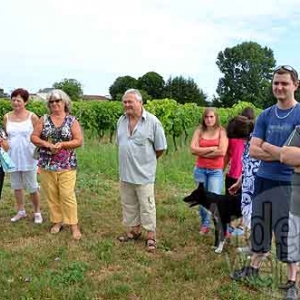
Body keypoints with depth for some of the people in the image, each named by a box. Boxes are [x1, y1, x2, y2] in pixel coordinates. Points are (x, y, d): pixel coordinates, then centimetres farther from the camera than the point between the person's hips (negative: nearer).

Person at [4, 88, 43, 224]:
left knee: (32, 187, 4)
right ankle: (21, 211, 30)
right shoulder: (6, 117, 3)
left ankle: (37, 212, 20)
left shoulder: (32, 117, -7)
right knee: (16, 186, 14)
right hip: (12, 158, 4)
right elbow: (5, 136, 14)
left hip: (28, 158, -4)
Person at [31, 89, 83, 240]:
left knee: (67, 195, -5)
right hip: (46, 165, 3)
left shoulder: (72, 120, 0)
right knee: (51, 195, 8)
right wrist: (46, 143, -14)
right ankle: (57, 221, 24)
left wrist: (62, 144, -17)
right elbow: (33, 137, 3)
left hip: (66, 165, -2)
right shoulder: (44, 119, 5)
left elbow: (79, 141, -4)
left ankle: (74, 225, 5)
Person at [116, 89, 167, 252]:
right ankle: (134, 229, 33)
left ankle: (150, 235, 15)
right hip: (125, 172, 6)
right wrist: (129, 159, 13)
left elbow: (160, 148, -6)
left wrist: (147, 160, 6)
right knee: (128, 204, 17)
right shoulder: (121, 120, 5)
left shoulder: (152, 121, -13)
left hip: (143, 173, -6)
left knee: (146, 205, 3)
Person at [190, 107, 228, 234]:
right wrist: (211, 148, -11)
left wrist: (202, 152, -8)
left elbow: (222, 151, -13)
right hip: (200, 170, 3)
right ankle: (205, 224, 27)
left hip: (216, 171, -3)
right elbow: (193, 149, -7)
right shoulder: (199, 131, 3)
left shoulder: (221, 131, -3)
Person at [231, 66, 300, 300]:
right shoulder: (266, 115, 5)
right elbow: (253, 150, -1)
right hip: (263, 180, 5)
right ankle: (254, 267, 35)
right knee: (260, 227, 17)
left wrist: (267, 147, -11)